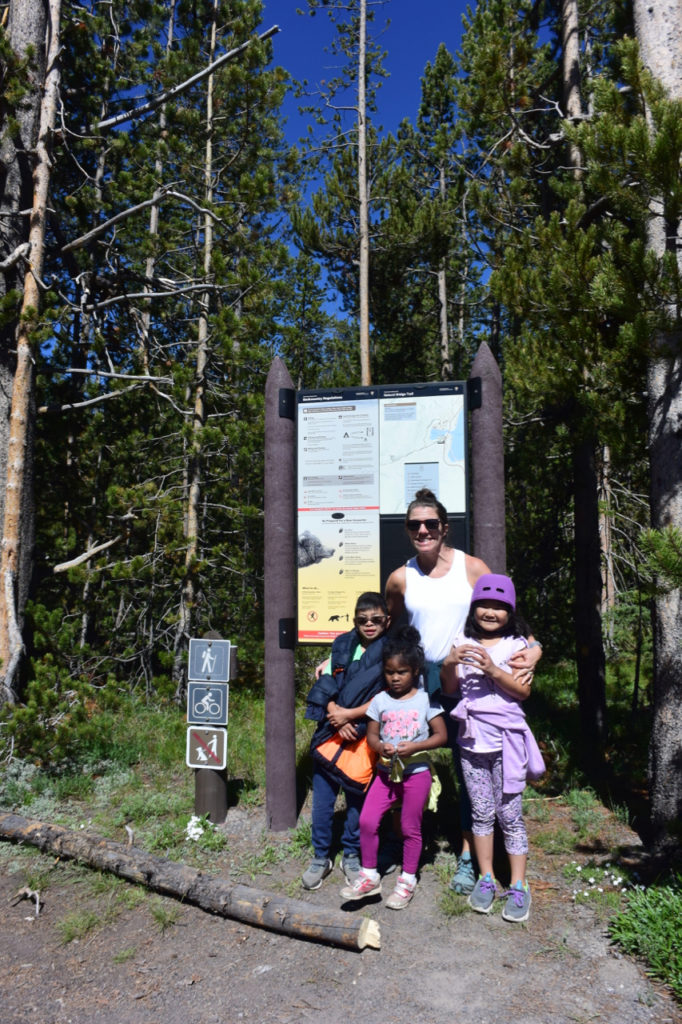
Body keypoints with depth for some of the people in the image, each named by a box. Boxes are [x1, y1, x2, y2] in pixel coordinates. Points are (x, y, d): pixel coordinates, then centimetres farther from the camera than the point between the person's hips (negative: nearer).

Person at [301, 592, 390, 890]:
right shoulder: (342, 645, 7)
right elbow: (326, 685, 4)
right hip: (332, 732, 3)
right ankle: (320, 856, 22)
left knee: (358, 797, 9)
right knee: (322, 795, 5)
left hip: (364, 735, -2)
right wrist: (336, 716, -10)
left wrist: (349, 715, -13)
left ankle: (352, 855, 29)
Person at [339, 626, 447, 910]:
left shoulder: (425, 699, -5)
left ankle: (407, 881, 28)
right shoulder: (380, 700, 2)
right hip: (386, 770, 3)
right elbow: (371, 734, 7)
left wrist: (415, 747, -19)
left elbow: (441, 735, -5)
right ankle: (369, 876, 14)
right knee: (367, 821, -6)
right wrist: (381, 747, -15)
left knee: (410, 828, 8)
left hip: (416, 772, -2)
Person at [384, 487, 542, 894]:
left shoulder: (473, 568, -5)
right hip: (417, 687, 1)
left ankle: (467, 858, 23)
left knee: (469, 772, 8)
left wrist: (532, 646, -19)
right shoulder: (400, 579, 0)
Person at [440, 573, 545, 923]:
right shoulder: (462, 642, 4)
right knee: (481, 812, 13)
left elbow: (523, 691, -9)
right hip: (471, 739, 3)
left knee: (509, 814, 4)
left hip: (505, 740, -3)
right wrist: (449, 664, -17)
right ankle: (486, 879, 27)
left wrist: (493, 670, -23)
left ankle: (518, 887, 17)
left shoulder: (517, 645, -3)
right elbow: (449, 688, 2)